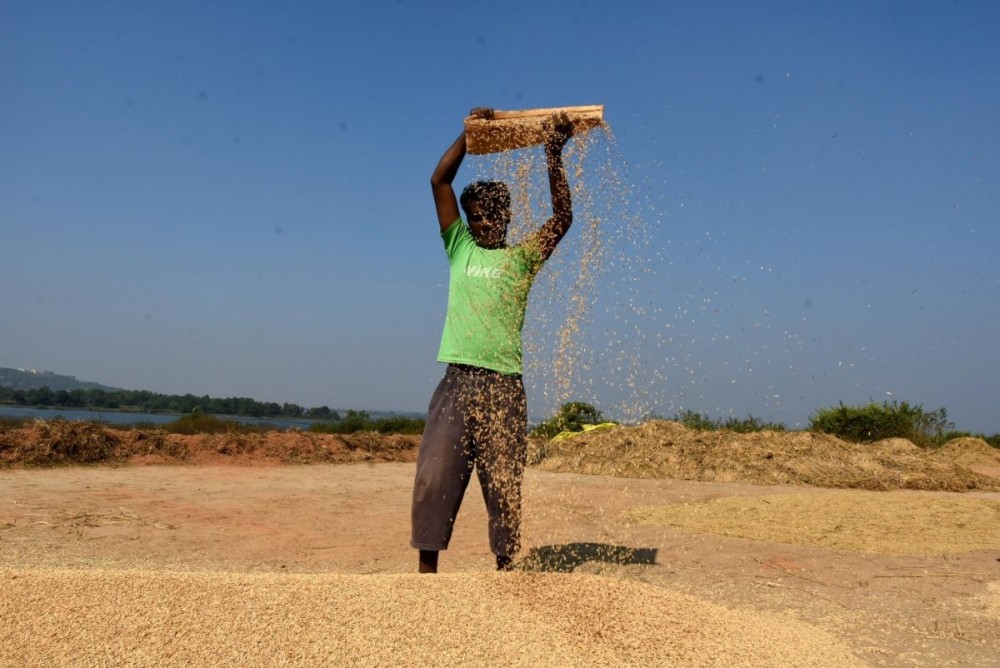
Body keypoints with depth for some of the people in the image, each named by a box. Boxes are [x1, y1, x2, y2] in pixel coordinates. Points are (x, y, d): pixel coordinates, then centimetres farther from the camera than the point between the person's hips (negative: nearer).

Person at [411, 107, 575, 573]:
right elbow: (439, 181, 10)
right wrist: (470, 132, 5)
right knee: (435, 475, -3)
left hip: (504, 383, -1)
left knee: (503, 482, 2)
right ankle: (427, 566, 5)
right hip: (457, 379, 2)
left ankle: (504, 567, 12)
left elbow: (562, 216, -1)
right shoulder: (460, 249, 15)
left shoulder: (522, 257, 11)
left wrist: (553, 156, -5)